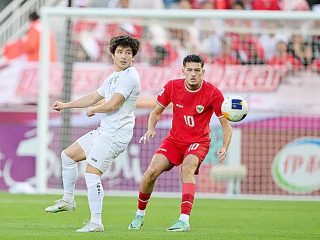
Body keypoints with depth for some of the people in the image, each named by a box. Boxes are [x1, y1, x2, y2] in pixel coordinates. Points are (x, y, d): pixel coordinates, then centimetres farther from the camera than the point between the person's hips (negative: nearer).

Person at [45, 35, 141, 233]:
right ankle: (68, 200, 29)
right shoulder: (114, 77, 17)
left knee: (92, 173, -18)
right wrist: (66, 105, 31)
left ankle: (96, 223, -17)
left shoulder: (129, 76, -14)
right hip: (104, 131, 10)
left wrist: (92, 110, -1)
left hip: (116, 134, -10)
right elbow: (95, 97, 30)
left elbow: (112, 104, -20)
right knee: (68, 155, 19)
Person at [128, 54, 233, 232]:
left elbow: (226, 125, -10)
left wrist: (224, 148, -27)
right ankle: (140, 215, 9)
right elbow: (156, 112, 6)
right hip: (174, 139, 3)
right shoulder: (172, 87, -8)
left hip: (199, 142, -3)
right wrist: (151, 129, -14)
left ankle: (184, 220, -38)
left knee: (187, 168, -33)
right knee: (151, 172, -14)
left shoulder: (213, 93, -15)